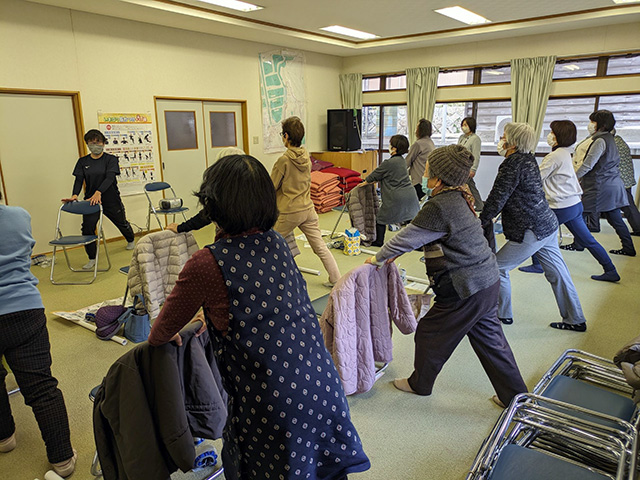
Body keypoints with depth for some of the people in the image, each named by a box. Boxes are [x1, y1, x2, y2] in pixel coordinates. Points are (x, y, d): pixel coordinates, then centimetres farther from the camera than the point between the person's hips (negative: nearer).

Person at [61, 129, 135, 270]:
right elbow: (79, 179, -5)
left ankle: (130, 241, 49)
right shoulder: (82, 161, 5)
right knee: (87, 228, -12)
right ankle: (92, 259, 2)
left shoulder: (111, 159, -7)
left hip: (111, 200, -2)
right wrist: (75, 195, -25)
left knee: (121, 222, 16)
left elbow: (110, 177, -21)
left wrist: (98, 192, -38)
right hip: (90, 200, 2)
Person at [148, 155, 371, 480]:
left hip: (273, 406, -5)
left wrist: (158, 338, 24)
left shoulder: (207, 264, -17)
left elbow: (163, 332, 1)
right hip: (323, 388, 6)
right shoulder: (276, 243, 1)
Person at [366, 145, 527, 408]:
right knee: (488, 338, 20)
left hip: (466, 290, -9)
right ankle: (515, 394, 32)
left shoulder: (440, 206, -24)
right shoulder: (459, 197, 7)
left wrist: (378, 258, -1)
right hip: (487, 280, 9)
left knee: (429, 332, 11)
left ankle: (420, 384, 34)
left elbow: (406, 238, -17)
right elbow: (418, 233, 15)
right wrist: (393, 254, 15)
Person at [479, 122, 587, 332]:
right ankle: (575, 320, 29)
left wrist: (479, 223, -8)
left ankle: (502, 314, 17)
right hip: (548, 226, 10)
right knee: (557, 273, 17)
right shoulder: (528, 159, 10)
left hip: (531, 232, -10)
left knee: (497, 267, 2)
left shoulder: (514, 164, -19)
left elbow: (497, 199, -18)